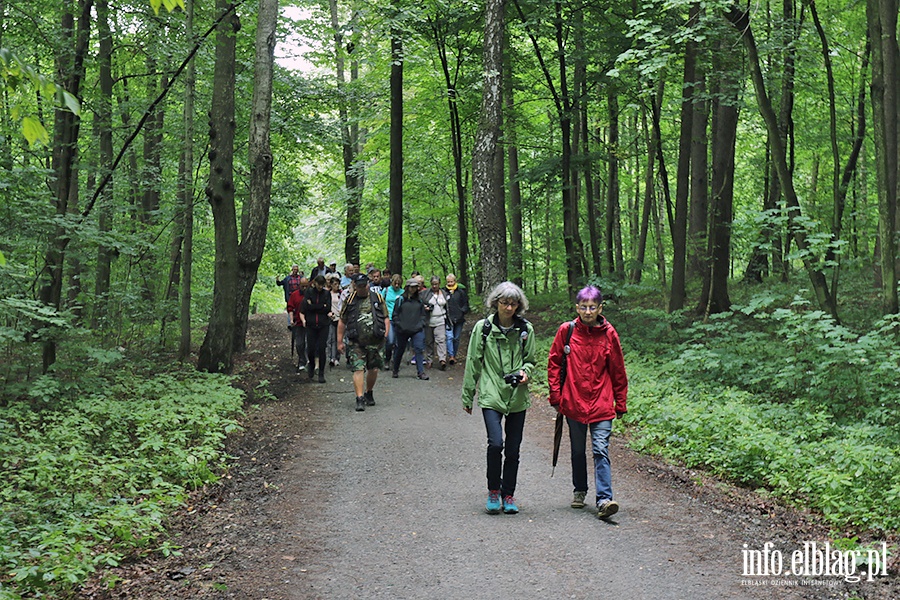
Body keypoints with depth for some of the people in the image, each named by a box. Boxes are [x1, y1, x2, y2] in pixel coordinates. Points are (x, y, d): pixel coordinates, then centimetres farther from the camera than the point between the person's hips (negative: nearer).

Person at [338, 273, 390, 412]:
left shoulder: (377, 298, 9)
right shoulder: (349, 300, 7)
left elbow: (386, 318, 13)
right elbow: (342, 322, 11)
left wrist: (386, 332, -2)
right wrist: (340, 341, 8)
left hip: (374, 341, 1)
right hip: (356, 343, -1)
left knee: (374, 369, 9)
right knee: (358, 369, -11)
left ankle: (369, 393, 32)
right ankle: (360, 399, -10)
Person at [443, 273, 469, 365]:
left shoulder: (461, 292, 3)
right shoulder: (444, 292, -1)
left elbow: (466, 303, 9)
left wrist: (463, 311, -4)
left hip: (459, 319, 2)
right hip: (448, 319, -2)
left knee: (456, 338, 9)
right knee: (449, 337, -14)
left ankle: (454, 355, 20)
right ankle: (451, 355, -18)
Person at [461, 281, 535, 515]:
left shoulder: (526, 329, 4)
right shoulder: (483, 327, -2)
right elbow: (473, 363, 4)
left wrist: (525, 372, -7)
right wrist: (467, 396, 7)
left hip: (517, 398, 2)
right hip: (491, 395, -2)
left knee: (513, 450, 6)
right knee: (495, 444, -15)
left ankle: (508, 494, 24)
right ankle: (493, 491, 7)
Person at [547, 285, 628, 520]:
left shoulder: (608, 334, -2)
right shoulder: (566, 331, -2)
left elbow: (618, 371, 5)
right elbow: (554, 363, 4)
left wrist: (621, 403, 7)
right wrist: (555, 396, 1)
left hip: (601, 404, -1)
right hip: (573, 402, 1)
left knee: (601, 450, -9)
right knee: (578, 450, 15)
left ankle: (604, 500, -12)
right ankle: (580, 491, 32)